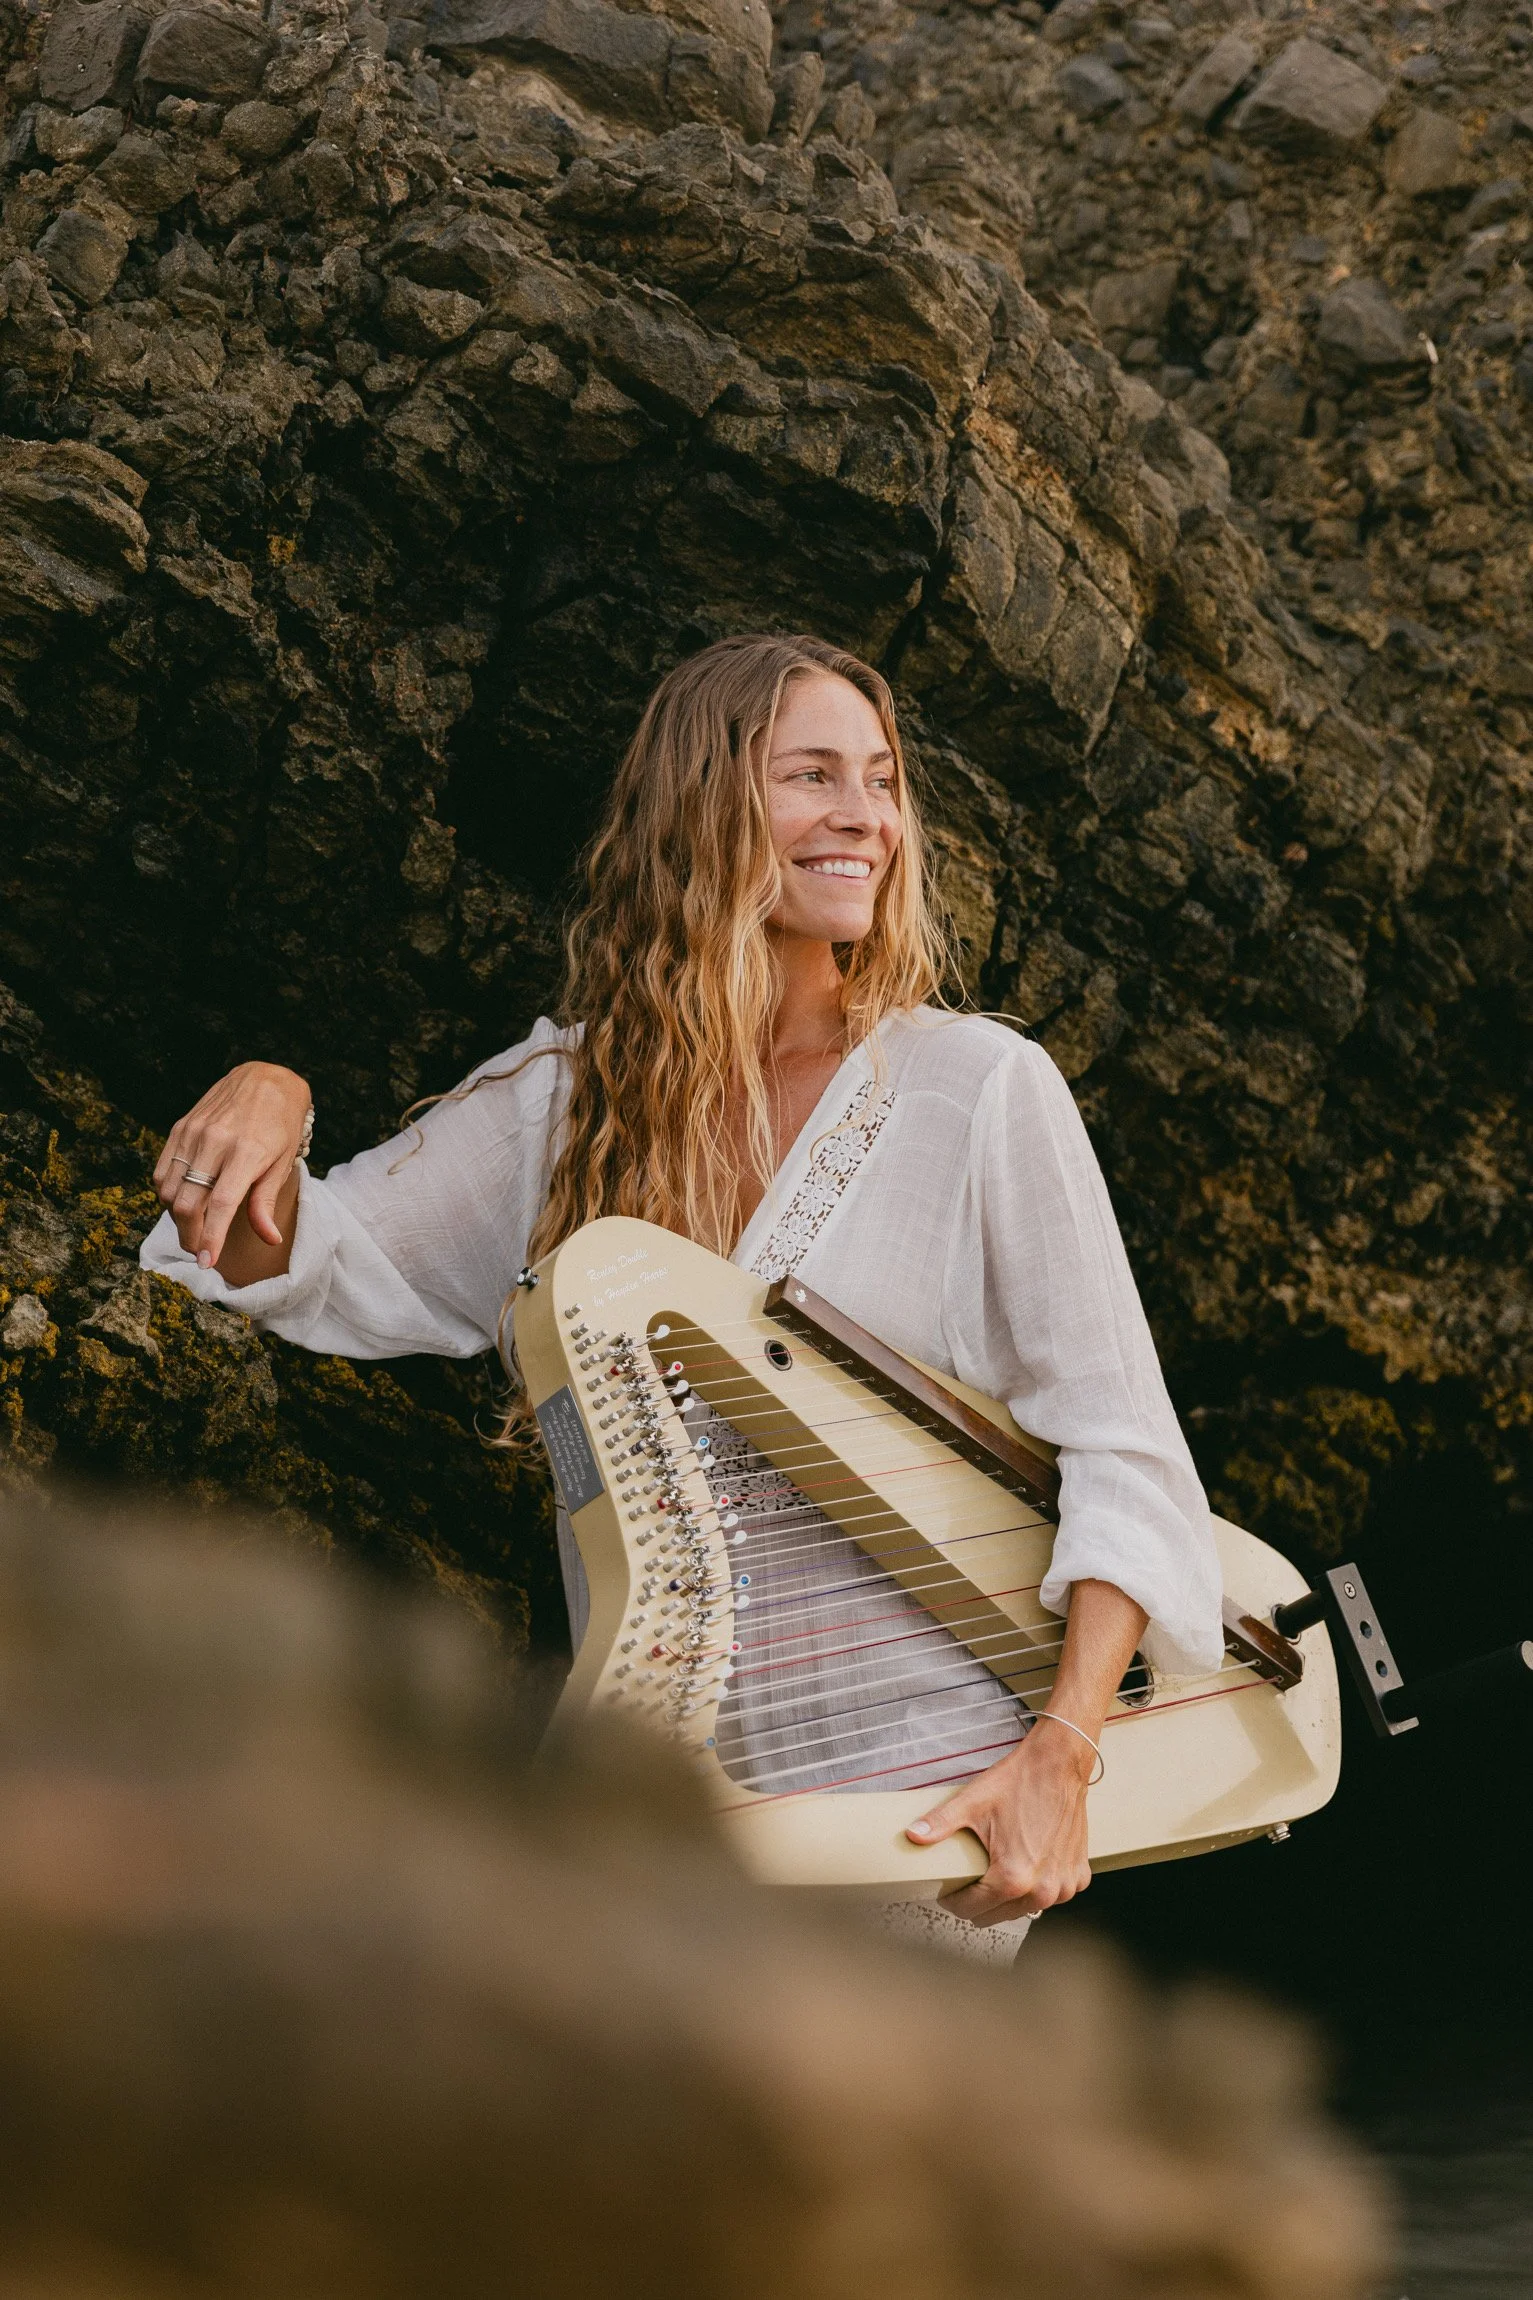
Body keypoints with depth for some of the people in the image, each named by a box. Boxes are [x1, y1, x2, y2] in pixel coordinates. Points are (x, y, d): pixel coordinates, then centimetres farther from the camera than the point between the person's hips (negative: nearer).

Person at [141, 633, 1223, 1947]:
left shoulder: (980, 1088, -5)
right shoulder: (569, 1097, 6)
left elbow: (1121, 1451, -5)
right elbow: (315, 1271, 10)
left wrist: (1062, 1756, -15)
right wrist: (263, 1109, -12)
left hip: (933, 1790, -3)